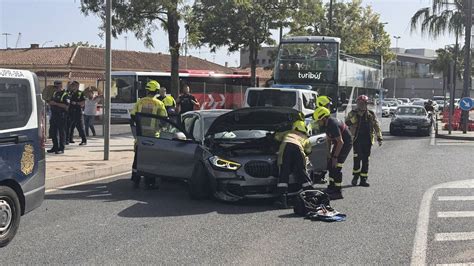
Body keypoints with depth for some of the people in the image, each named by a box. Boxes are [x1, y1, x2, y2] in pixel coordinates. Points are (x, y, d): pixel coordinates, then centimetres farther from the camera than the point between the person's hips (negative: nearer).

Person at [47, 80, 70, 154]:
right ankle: (55, 147, 21)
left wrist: (55, 103, -19)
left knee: (61, 132, -4)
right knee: (53, 132, 11)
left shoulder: (65, 94, -8)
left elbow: (66, 106, -18)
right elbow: (51, 102, 28)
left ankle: (61, 149, 0)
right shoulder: (54, 94, 17)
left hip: (61, 116, -8)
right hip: (54, 114, 8)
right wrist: (50, 103, 4)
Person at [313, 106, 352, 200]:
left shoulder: (333, 125, -30)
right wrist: (329, 151, 10)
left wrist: (335, 157, -25)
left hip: (346, 144, -10)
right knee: (330, 165, 14)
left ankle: (338, 192, -8)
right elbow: (329, 138, 15)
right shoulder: (326, 124, 0)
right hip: (338, 143, 10)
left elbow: (340, 142, -29)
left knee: (336, 167, -13)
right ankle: (332, 187, 25)